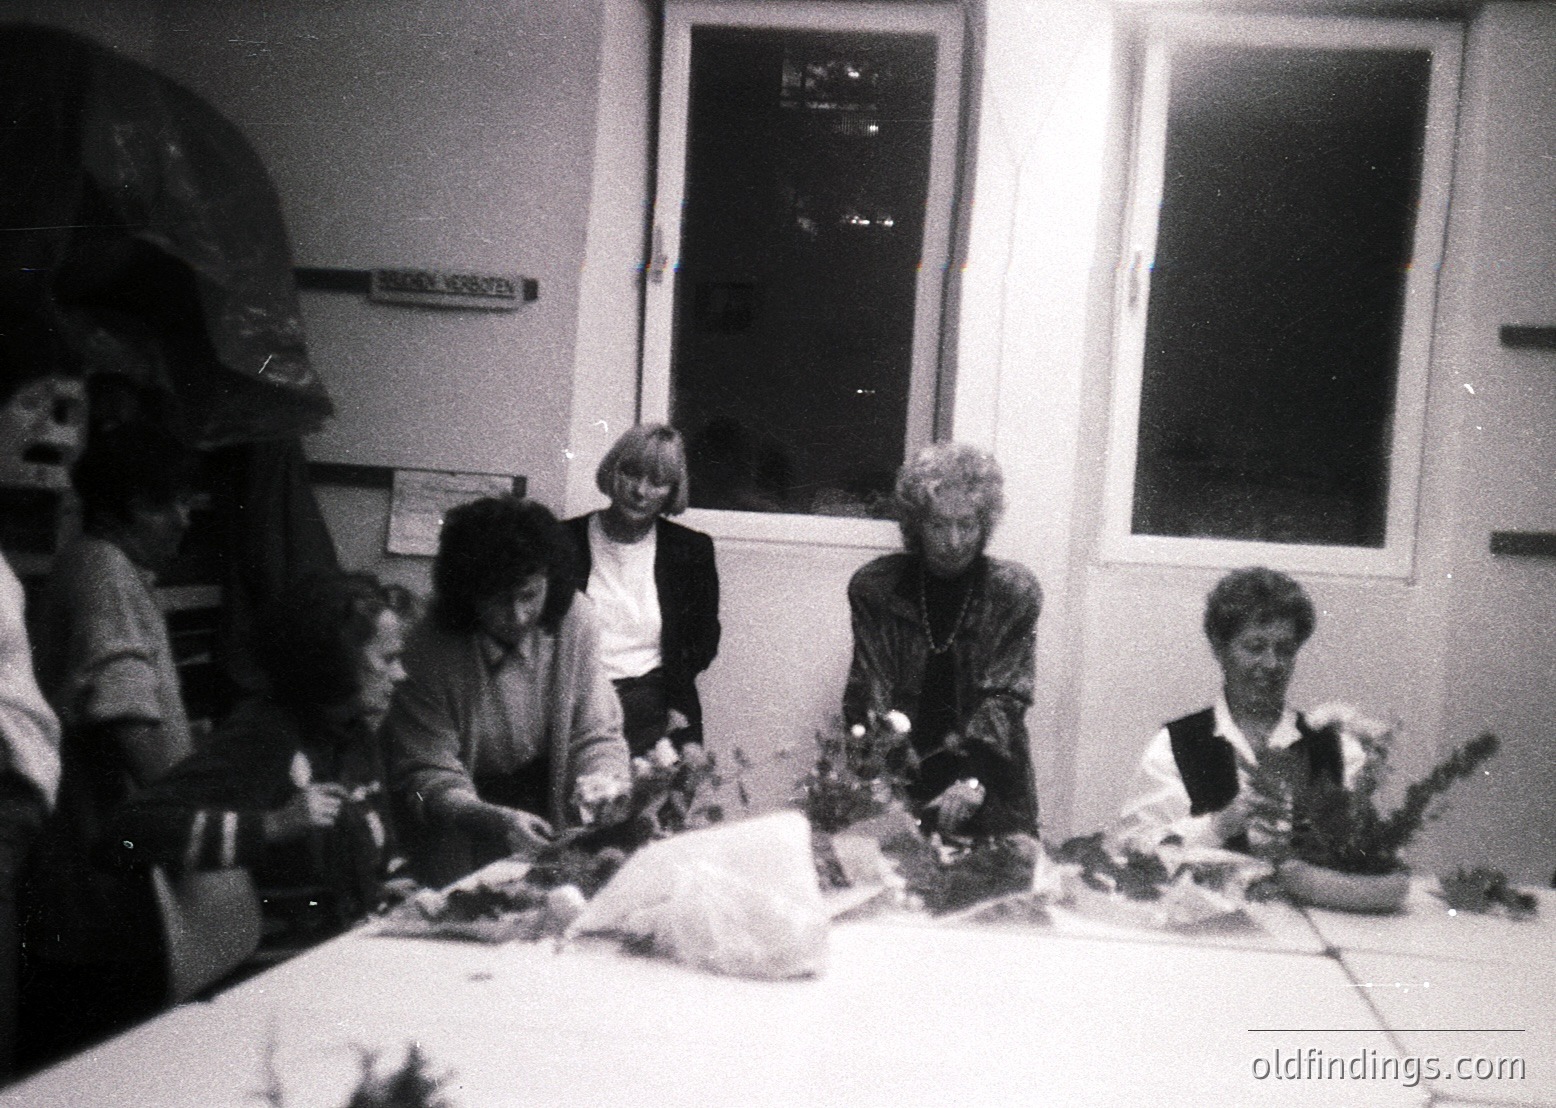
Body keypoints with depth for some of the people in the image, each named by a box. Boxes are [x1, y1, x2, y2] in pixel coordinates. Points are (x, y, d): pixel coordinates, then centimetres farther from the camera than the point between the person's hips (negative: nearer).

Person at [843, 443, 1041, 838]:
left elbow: (1003, 699, -7)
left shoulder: (1015, 592, 1)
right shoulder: (874, 587, 2)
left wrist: (972, 778, -23)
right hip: (897, 780, 0)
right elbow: (869, 692, -3)